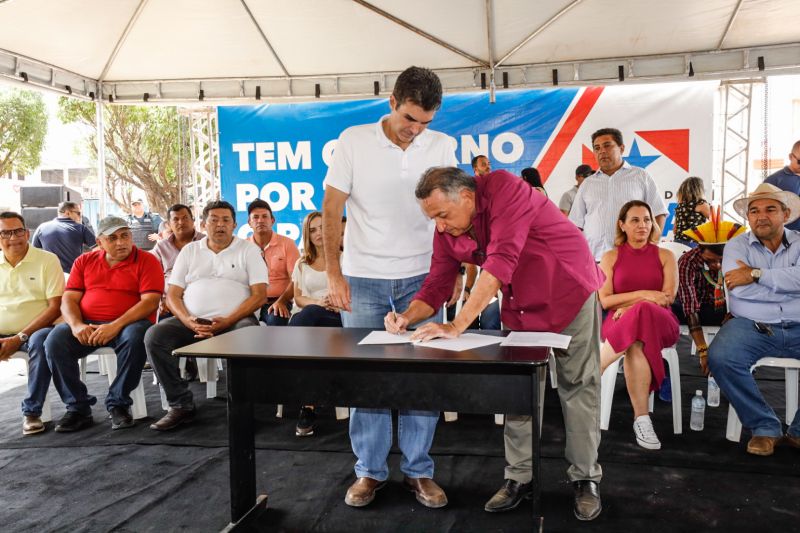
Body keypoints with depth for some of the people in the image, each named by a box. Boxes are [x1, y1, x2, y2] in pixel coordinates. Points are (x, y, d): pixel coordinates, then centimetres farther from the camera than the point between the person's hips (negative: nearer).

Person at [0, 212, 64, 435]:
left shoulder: (47, 260, -1)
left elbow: (55, 306, -7)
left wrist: (20, 337, -15)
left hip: (35, 331, -4)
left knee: (40, 340, -36)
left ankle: (32, 411, -21)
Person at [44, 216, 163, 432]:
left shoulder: (147, 261, 0)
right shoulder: (84, 262, 14)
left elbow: (151, 301, -11)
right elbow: (68, 300, 8)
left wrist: (116, 326, -22)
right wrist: (76, 325, -14)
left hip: (128, 323, -3)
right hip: (86, 325, 4)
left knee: (136, 337, -36)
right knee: (55, 340, -23)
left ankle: (118, 404, -17)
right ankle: (77, 408, -10)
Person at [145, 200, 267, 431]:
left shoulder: (248, 250, 9)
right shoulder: (190, 250, 18)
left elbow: (259, 295, -2)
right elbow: (173, 294, 12)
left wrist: (227, 321, -15)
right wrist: (188, 321, -10)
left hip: (236, 320, -3)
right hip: (192, 321, 3)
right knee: (154, 336, -21)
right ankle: (181, 406, -12)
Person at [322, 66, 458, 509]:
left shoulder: (442, 147, 2)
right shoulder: (354, 141, -4)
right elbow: (331, 210, -2)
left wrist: (450, 269, -1)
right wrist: (334, 274, -9)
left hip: (421, 276, 2)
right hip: (362, 277, -1)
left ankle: (418, 470, 19)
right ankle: (370, 470, 20)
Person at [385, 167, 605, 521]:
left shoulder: (504, 189, -28)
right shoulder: (446, 231, -7)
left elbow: (501, 262, -37)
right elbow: (436, 286, -4)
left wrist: (457, 326, -38)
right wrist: (408, 316, -25)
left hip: (570, 293, -5)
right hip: (521, 304, 6)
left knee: (578, 388, 2)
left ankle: (585, 478, 15)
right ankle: (519, 477, 17)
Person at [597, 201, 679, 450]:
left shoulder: (665, 256, 14)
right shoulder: (610, 257, 14)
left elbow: (668, 298, 1)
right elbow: (604, 300, 3)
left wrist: (630, 306, -12)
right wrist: (643, 294, -9)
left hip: (659, 322, 0)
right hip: (618, 323, 0)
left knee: (642, 313, -40)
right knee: (636, 344, -39)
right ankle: (641, 419, -36)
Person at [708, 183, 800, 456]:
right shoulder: (737, 245, 9)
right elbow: (739, 288, -10)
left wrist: (756, 274, -11)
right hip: (751, 326, -1)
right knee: (719, 358, -30)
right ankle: (766, 427, -9)